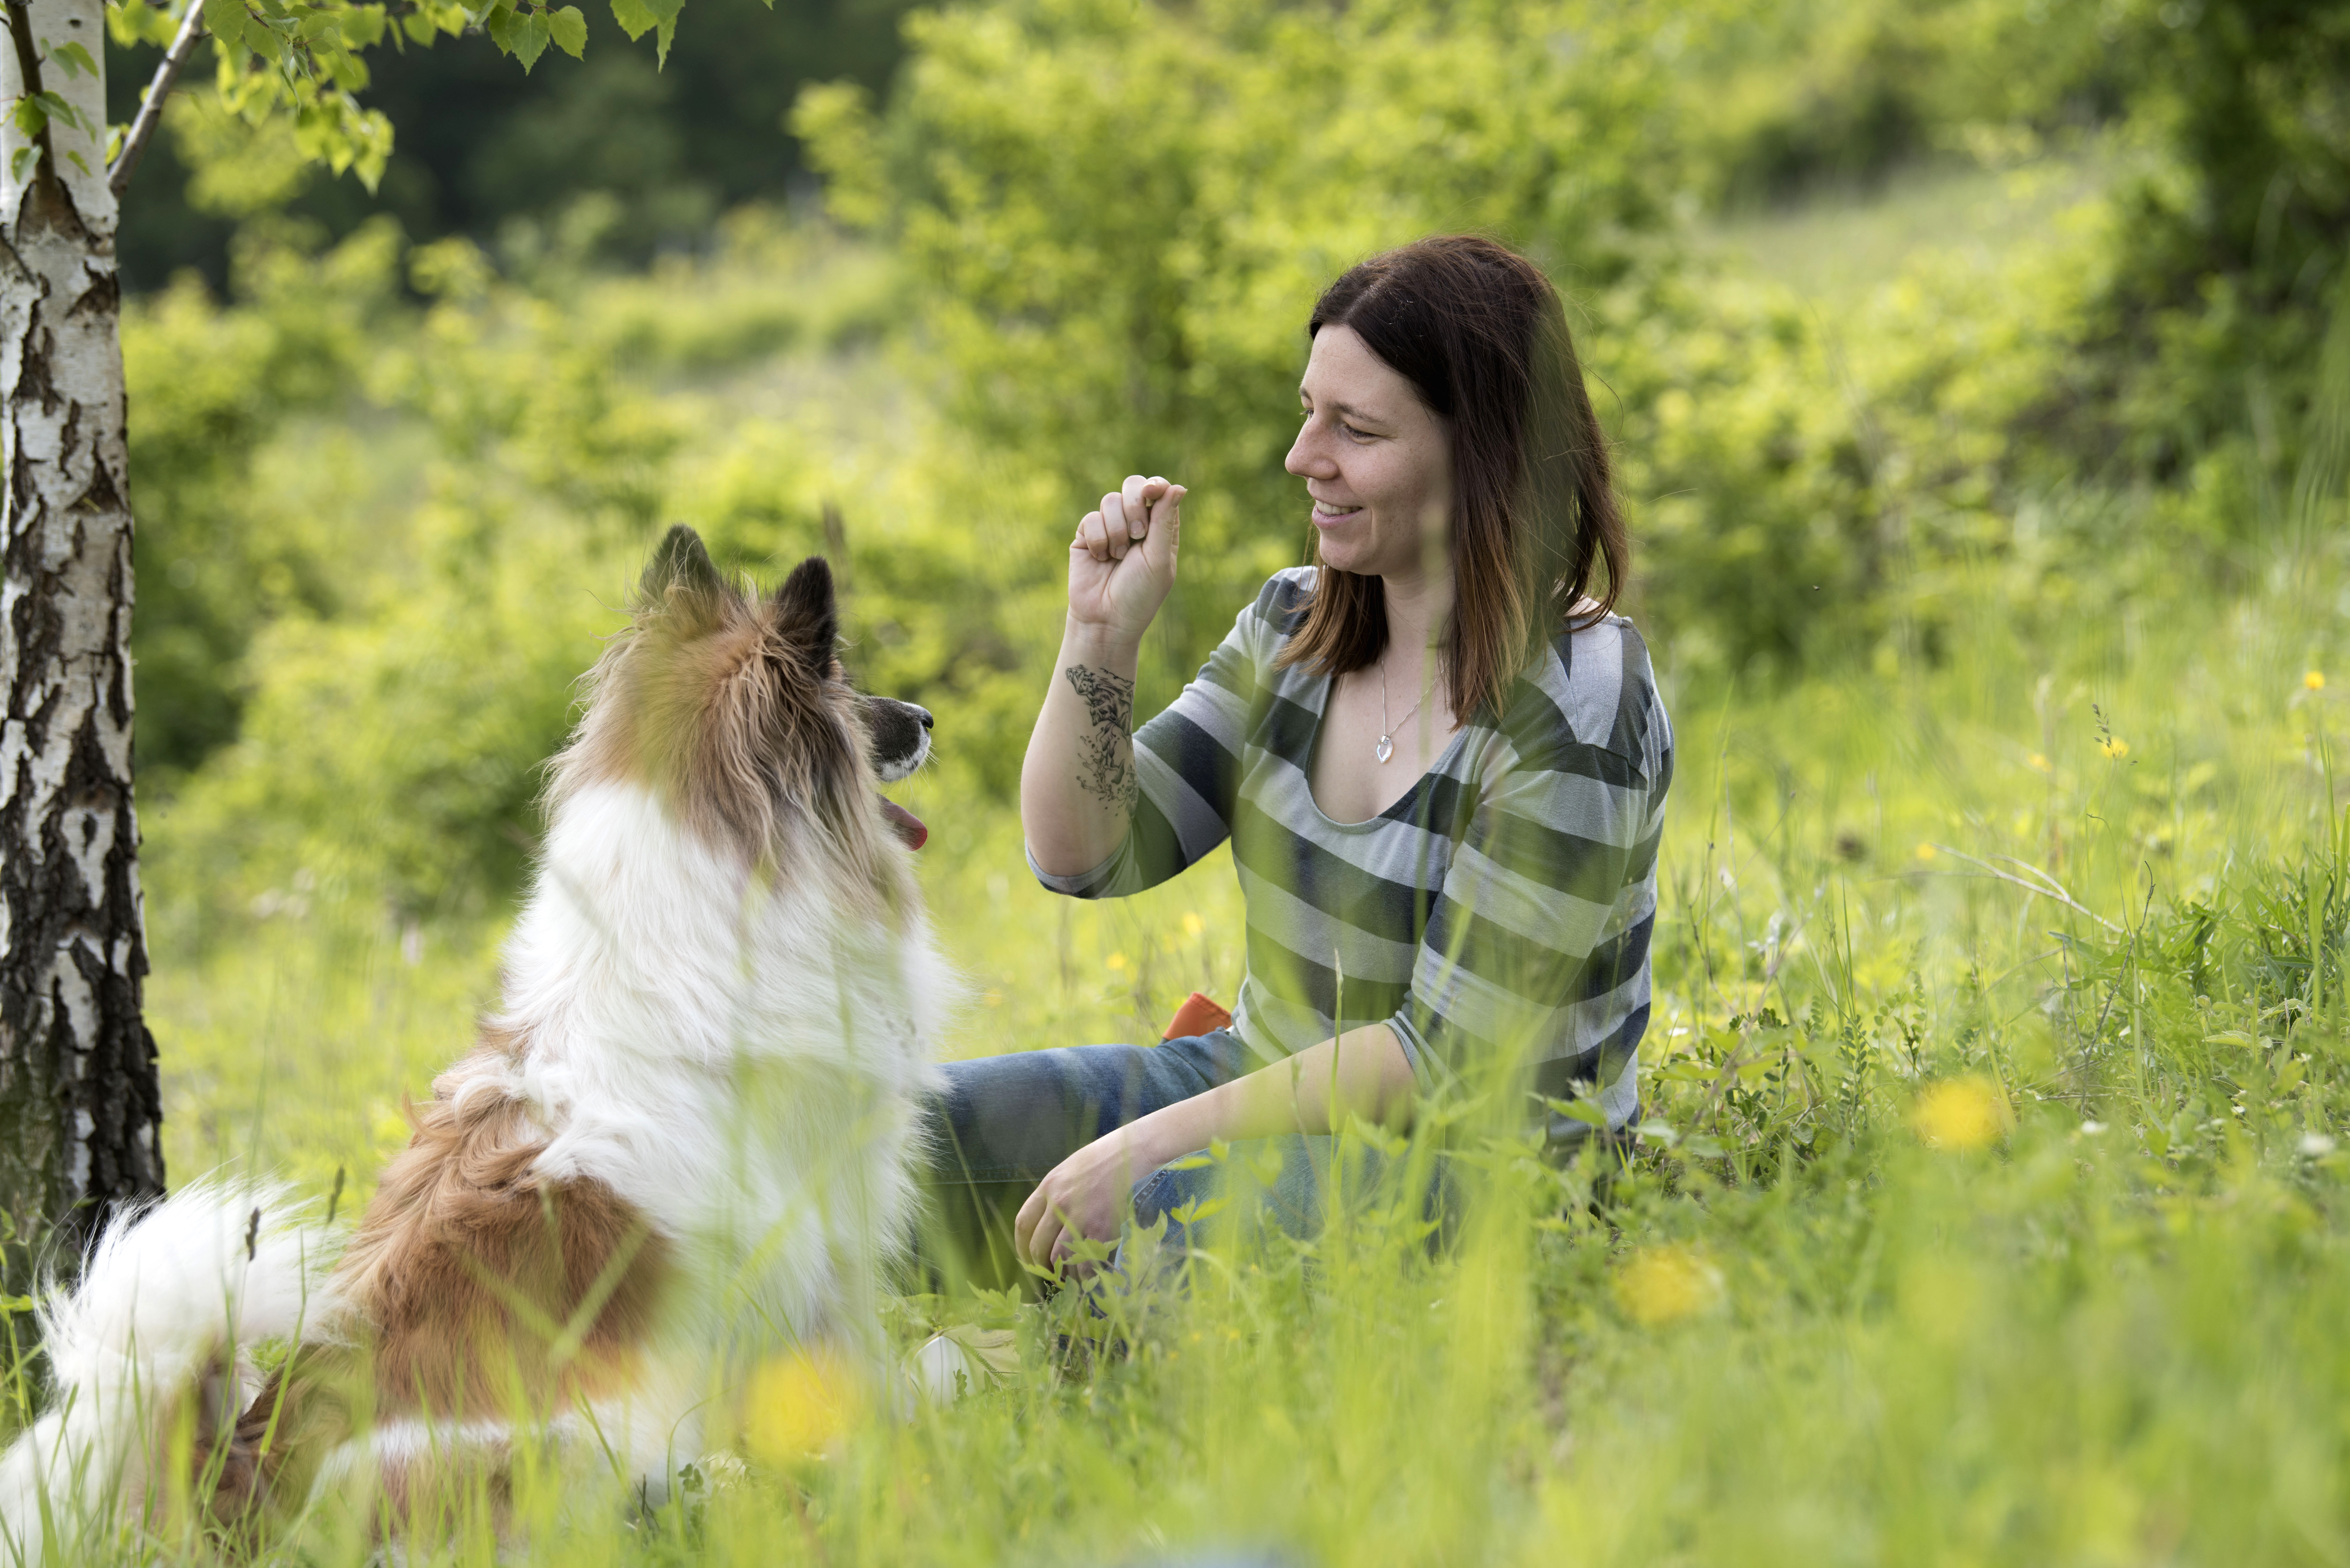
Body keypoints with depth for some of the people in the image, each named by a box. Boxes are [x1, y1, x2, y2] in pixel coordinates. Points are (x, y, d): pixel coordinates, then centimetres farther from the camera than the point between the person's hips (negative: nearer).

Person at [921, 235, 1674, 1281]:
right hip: (1270, 1084, 8)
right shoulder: (1296, 626, 4)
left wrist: (1157, 1141, -23)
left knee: (1145, 1218, -35)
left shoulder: (1570, 713, -19)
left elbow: (1447, 1053, -21)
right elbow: (1082, 858, 4)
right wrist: (1101, 634, -10)